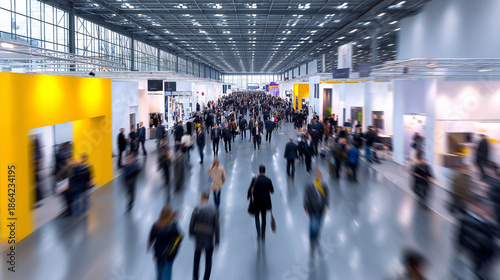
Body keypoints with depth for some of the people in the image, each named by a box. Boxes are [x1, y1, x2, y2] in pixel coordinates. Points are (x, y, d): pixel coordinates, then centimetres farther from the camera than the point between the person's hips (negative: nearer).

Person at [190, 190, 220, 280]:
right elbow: (216, 226, -9)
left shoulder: (197, 209, -14)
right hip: (209, 238, 0)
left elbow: (192, 223, -8)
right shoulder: (213, 209, -11)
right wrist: (217, 241, -2)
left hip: (199, 237, 0)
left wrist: (191, 233, 11)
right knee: (208, 260, 16)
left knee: (197, 257, 23)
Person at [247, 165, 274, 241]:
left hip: (256, 202, -1)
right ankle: (263, 235, 23)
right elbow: (272, 190, -1)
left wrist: (249, 196, 6)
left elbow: (250, 190, -13)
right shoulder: (268, 180, -12)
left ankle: (259, 233, 1)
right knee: (264, 217, 18)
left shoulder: (254, 179, -15)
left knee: (257, 216, 18)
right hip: (265, 202, 1)